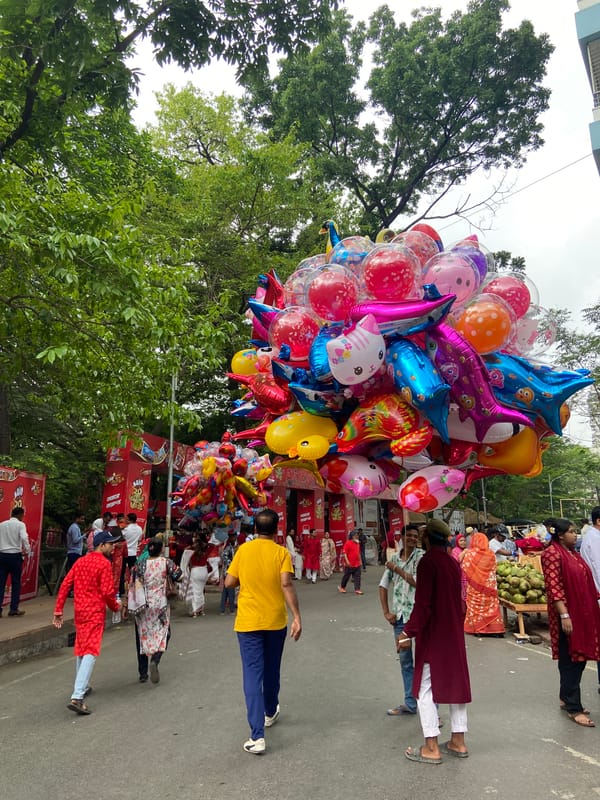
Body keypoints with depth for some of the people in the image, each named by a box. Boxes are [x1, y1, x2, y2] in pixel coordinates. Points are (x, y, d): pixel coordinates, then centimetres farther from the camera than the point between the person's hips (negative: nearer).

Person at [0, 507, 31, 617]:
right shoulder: (20, 524, -5)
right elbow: (24, 538, -18)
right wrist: (28, 552, -8)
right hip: (15, 556, -4)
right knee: (16, 583, 7)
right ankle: (14, 609, 10)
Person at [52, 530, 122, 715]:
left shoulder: (80, 561, 9)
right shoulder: (104, 564, -13)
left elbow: (65, 585, 7)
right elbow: (107, 592, -17)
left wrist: (58, 610, 9)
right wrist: (115, 606, 1)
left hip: (79, 610, 8)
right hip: (95, 612, -8)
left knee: (81, 649, 22)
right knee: (90, 652, -8)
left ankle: (82, 687, 38)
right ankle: (77, 698, -16)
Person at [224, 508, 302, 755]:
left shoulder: (243, 550, -3)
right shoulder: (281, 552, -8)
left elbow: (229, 583, 0)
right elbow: (286, 584, -19)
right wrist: (297, 617, -19)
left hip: (248, 622, -1)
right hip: (275, 621, 1)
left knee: (253, 675, 0)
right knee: (271, 670, 21)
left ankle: (257, 737, -5)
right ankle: (270, 712, 43)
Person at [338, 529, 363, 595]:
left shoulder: (357, 543, 11)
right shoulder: (347, 543, -11)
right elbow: (344, 553, -14)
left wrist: (360, 561, 18)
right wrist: (347, 561, -21)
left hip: (357, 564, 6)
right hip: (349, 564, -6)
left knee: (357, 577, 3)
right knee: (346, 576, 8)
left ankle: (357, 589, 6)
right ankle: (341, 587, 27)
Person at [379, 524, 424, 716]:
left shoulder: (422, 556, -6)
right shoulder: (394, 558, 8)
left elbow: (418, 582, -17)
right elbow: (383, 585, 12)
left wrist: (397, 569, -8)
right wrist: (386, 612, 4)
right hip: (399, 616, 6)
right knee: (405, 660, 16)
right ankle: (410, 703, 30)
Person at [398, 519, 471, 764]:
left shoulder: (428, 561, -18)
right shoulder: (453, 562, 5)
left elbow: (422, 603, -23)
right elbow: (457, 600, 13)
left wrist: (408, 633, -18)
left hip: (432, 636, -8)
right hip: (454, 634, 8)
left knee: (425, 689, 2)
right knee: (456, 683, 15)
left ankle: (431, 748, 6)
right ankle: (458, 742, 25)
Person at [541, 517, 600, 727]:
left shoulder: (573, 553, 12)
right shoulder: (552, 553, -14)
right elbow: (554, 587, -20)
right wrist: (564, 615, -24)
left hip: (583, 613, 9)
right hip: (567, 614, -9)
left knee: (580, 655, 16)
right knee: (570, 660, 0)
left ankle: (566, 698, 30)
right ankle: (573, 708, 9)